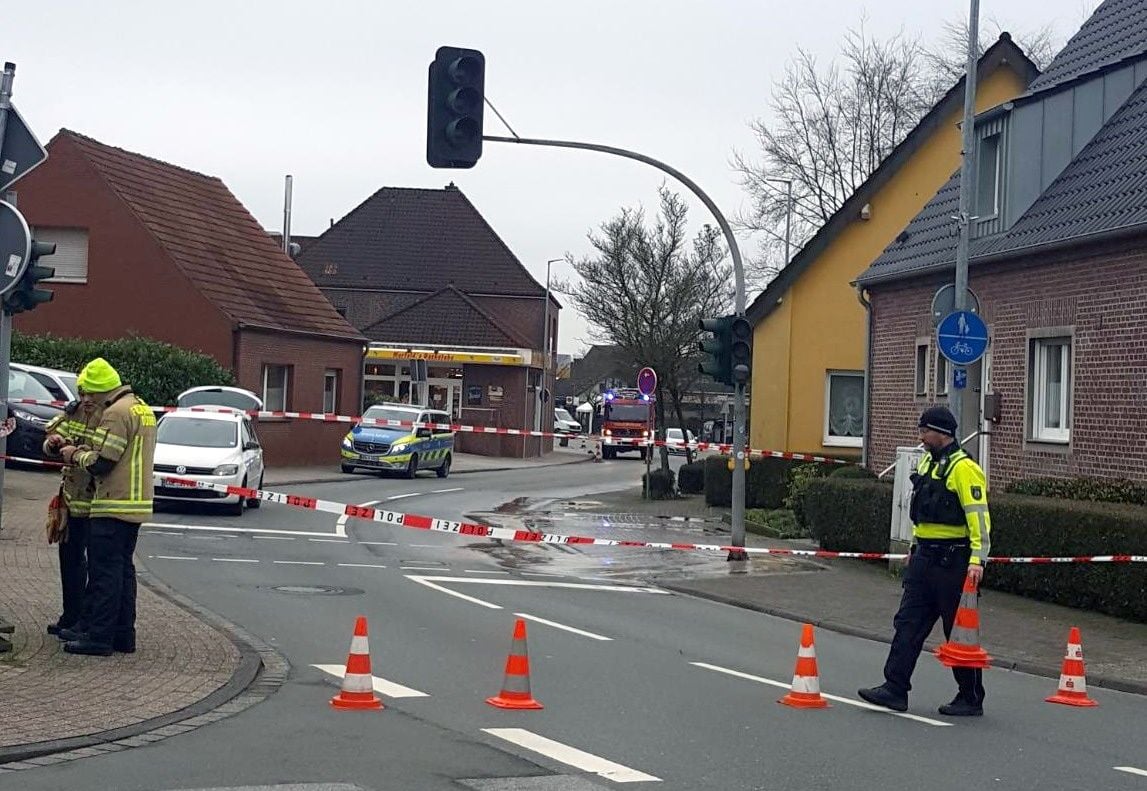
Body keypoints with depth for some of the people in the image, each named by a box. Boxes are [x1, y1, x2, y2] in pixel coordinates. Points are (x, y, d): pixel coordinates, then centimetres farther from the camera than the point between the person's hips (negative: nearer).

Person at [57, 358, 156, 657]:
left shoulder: (116, 413, -15)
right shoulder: (142, 409, 16)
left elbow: (100, 463, -18)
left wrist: (76, 455, 0)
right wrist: (84, 452, 17)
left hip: (114, 506, -10)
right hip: (136, 505, 10)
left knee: (104, 571, -5)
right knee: (123, 569, 14)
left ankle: (100, 637, -4)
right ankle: (124, 635, 17)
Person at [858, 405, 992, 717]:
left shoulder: (964, 468, -15)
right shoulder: (928, 462, 13)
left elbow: (979, 517, -20)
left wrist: (977, 560, -25)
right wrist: (915, 547, 24)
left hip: (952, 561, -9)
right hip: (924, 558, 9)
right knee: (908, 623, 5)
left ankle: (971, 698, 12)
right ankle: (895, 689, 7)